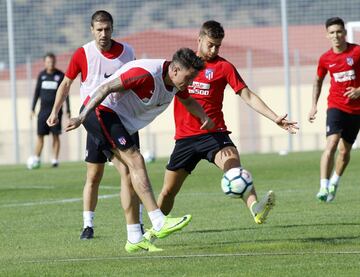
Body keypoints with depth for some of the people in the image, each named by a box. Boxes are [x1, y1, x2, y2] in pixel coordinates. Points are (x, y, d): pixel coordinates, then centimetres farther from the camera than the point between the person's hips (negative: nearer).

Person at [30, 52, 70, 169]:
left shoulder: (60, 75, 0)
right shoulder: (41, 75, 7)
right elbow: (37, 92, 13)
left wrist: (68, 110, -1)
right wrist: (32, 109, 10)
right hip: (43, 110, 2)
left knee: (56, 135, -2)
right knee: (40, 135, -1)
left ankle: (55, 160, 2)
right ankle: (36, 159, 1)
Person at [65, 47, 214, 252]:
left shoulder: (176, 82, 3)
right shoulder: (146, 74, -26)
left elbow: (188, 101, 24)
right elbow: (106, 88, -27)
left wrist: (204, 117, 3)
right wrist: (82, 117, -30)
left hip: (120, 122, 10)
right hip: (101, 111, -10)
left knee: (129, 174, 4)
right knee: (135, 161, -19)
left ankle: (134, 239, 3)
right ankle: (159, 224, -25)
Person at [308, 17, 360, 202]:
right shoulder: (325, 59, 0)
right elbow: (318, 81, 18)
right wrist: (314, 105, 13)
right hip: (336, 106, 0)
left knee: (344, 150, 8)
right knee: (331, 143, -20)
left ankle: (334, 184, 33)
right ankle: (324, 187, -26)